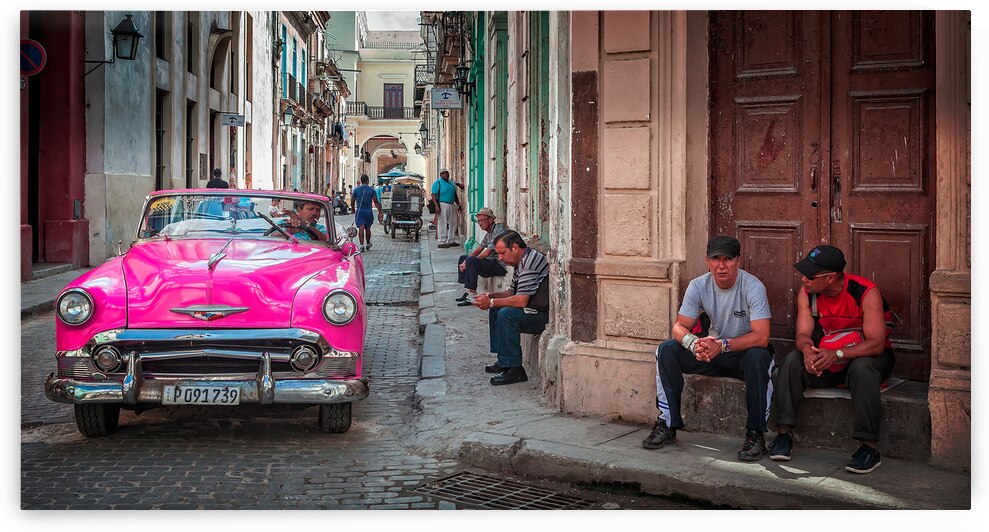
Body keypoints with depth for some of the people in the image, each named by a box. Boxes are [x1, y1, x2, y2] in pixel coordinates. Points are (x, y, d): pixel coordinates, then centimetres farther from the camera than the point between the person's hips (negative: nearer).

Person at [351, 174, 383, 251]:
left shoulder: (356, 190, 1)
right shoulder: (371, 190, -2)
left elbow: (352, 202, 6)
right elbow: (376, 202, -5)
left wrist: (353, 210, 22)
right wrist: (380, 212, -1)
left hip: (359, 211, 0)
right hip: (368, 211, 0)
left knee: (361, 228, -8)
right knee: (367, 228, 15)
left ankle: (362, 245, -20)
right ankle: (368, 244, 30)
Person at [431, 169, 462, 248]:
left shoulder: (451, 184, 18)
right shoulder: (438, 183, -5)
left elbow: (455, 196, 25)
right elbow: (434, 195, -12)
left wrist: (459, 205, 19)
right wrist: (436, 206, -22)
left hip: (451, 205, 8)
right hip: (442, 205, -8)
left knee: (453, 224, 10)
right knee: (442, 224, -6)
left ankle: (451, 241, 19)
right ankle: (441, 242, -3)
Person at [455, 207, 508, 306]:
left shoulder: (498, 230, -17)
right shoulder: (489, 233, 16)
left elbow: (486, 253, -21)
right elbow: (478, 249, 15)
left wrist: (467, 262, -12)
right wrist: (465, 262, -3)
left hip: (500, 265, -11)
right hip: (491, 262, 11)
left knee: (471, 261, -29)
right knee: (463, 258, 14)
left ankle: (472, 296, -26)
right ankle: (469, 292, 8)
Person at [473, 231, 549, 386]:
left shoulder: (530, 262, -20)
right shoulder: (521, 262, 13)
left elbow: (521, 300, -26)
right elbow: (511, 292, 24)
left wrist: (491, 302, -16)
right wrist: (490, 295, 6)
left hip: (545, 314, -11)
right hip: (534, 311, 11)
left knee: (506, 314, -27)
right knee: (495, 311, 16)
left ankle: (514, 369, -21)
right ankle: (503, 361, 16)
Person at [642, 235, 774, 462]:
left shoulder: (753, 287, -21)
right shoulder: (699, 286, -9)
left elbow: (761, 337, -29)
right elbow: (679, 327, -11)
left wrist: (723, 345, -42)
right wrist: (695, 344, -35)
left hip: (745, 351, -4)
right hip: (715, 351, 4)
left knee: (758, 356, -39)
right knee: (666, 350, -16)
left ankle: (755, 433, -26)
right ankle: (667, 424, -10)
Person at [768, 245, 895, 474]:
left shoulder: (866, 292, -24)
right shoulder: (807, 293, -9)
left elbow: (876, 343, -29)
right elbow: (803, 334, -10)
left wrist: (837, 354, -43)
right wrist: (807, 350, -36)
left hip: (868, 355, -5)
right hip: (826, 358, 5)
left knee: (862, 369, -38)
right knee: (792, 361, -20)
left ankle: (870, 446, -33)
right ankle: (785, 433, -19)